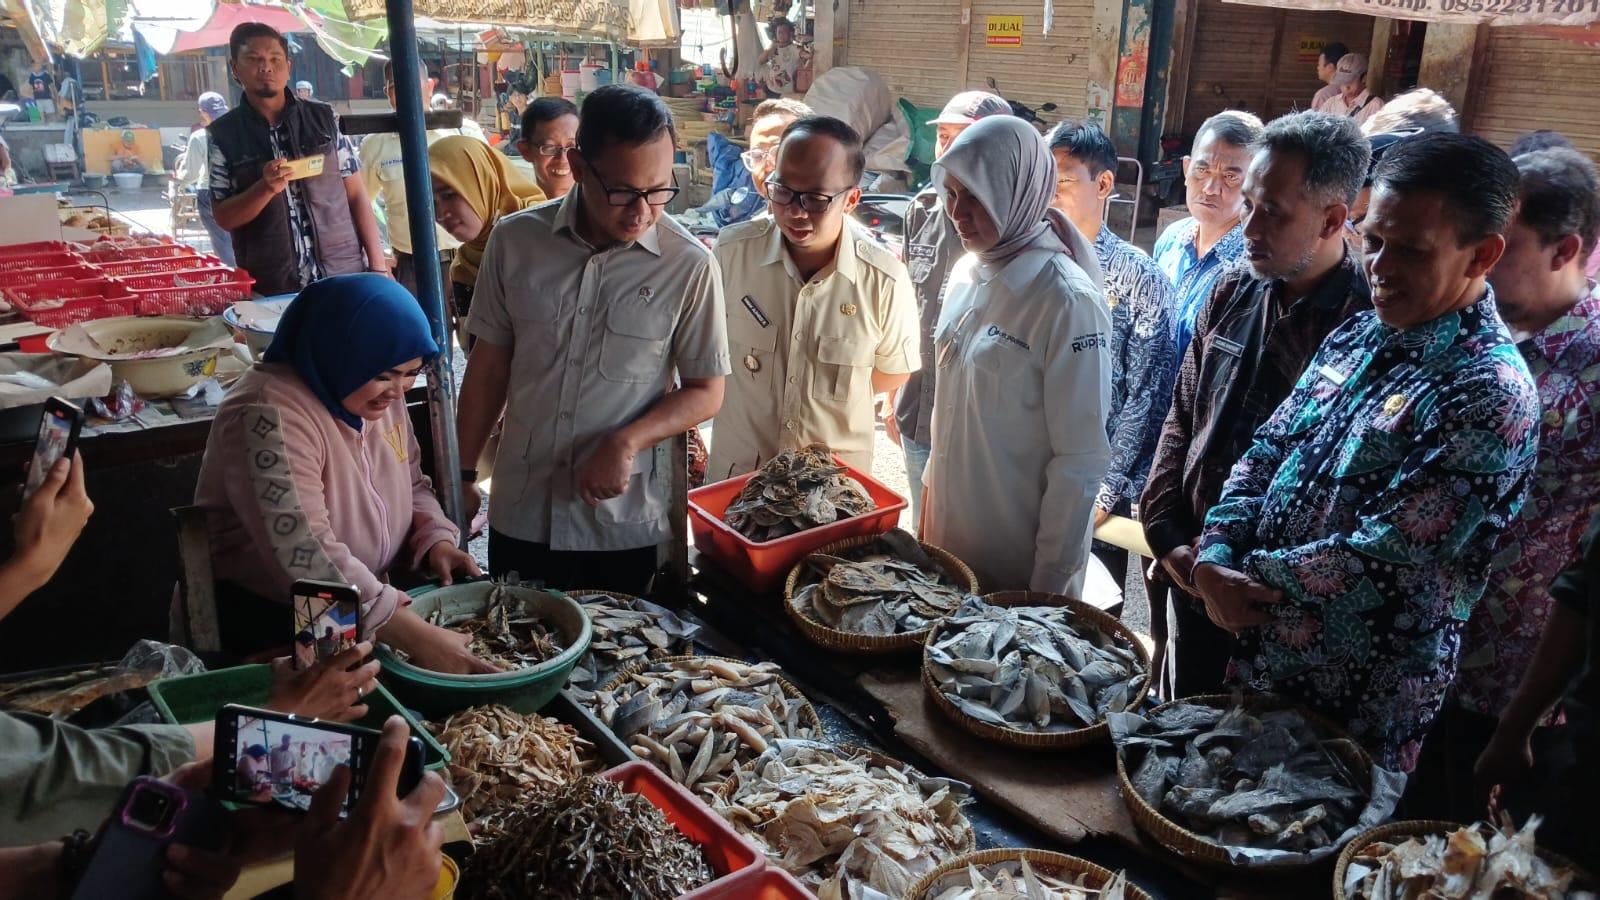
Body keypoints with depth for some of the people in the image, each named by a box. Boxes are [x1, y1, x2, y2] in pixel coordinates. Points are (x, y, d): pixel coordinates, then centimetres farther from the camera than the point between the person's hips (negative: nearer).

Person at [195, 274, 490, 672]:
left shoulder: (379, 395, 1)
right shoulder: (271, 417, -25)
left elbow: (412, 486, 14)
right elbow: (305, 558, -33)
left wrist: (436, 540, -7)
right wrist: (416, 636, -37)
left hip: (377, 598, 8)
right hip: (274, 624, -7)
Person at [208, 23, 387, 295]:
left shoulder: (324, 118, 4)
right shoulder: (223, 135, 2)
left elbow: (356, 195, 4)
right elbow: (224, 217, 1)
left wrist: (378, 265, -2)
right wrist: (265, 188, -16)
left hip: (345, 275, 1)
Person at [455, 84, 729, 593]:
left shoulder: (690, 267, -12)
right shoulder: (515, 241, -5)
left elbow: (706, 393, -4)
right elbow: (489, 367, 4)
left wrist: (627, 442, -19)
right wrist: (462, 475, 7)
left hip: (626, 526, -2)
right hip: (519, 516, 2)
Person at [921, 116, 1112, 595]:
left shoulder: (1067, 300, -20)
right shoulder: (966, 272, 1)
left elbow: (1080, 460, -19)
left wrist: (1050, 583, -17)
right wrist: (931, 492, 14)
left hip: (1018, 559, -7)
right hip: (949, 530, 7)